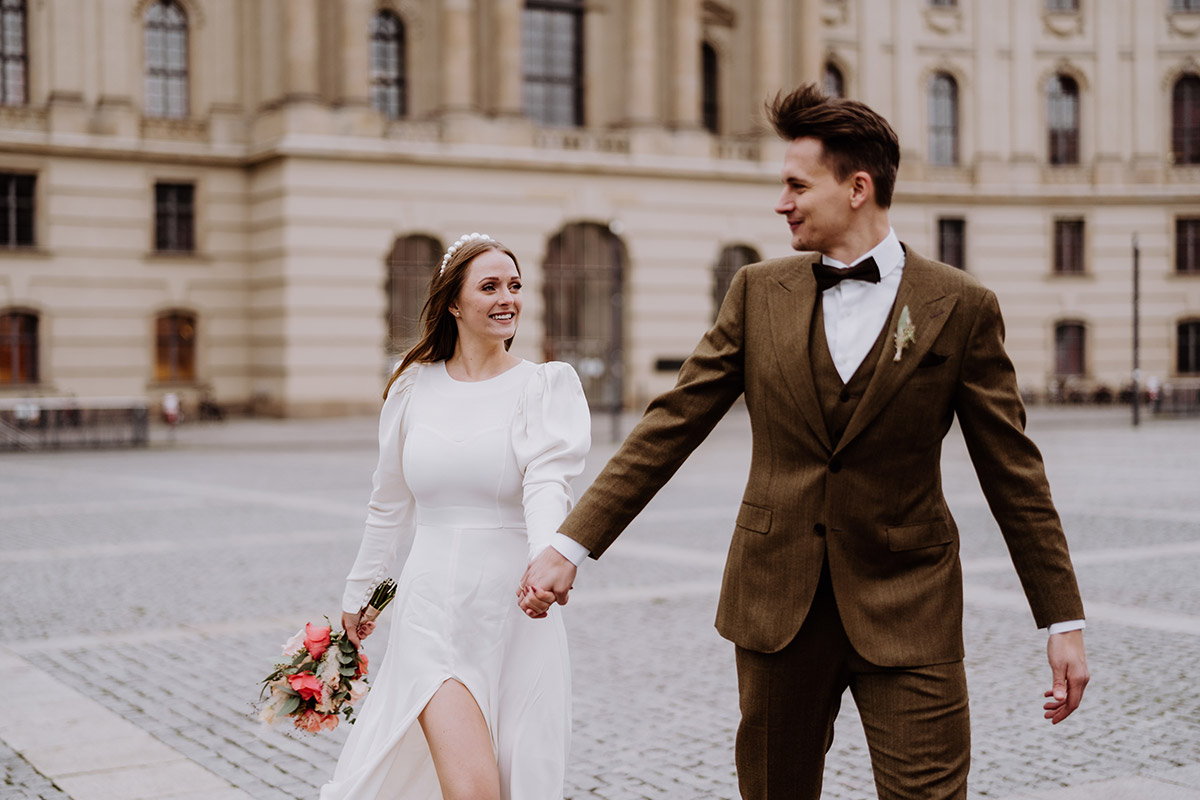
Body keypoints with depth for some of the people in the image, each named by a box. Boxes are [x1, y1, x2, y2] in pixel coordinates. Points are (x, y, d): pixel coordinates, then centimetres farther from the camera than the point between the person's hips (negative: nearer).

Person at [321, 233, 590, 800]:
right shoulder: (414, 386, 6)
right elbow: (388, 505, 18)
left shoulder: (547, 385, -2)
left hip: (512, 613, -1)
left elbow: (548, 483, -19)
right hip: (431, 609, 1)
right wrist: (357, 593, 25)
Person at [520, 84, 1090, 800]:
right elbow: (672, 425, 4)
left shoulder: (960, 306, -3)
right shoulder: (759, 293, 5)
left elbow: (1013, 472, 1)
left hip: (907, 608, -2)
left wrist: (1065, 620, 0)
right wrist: (572, 545, -2)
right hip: (777, 603, 3)